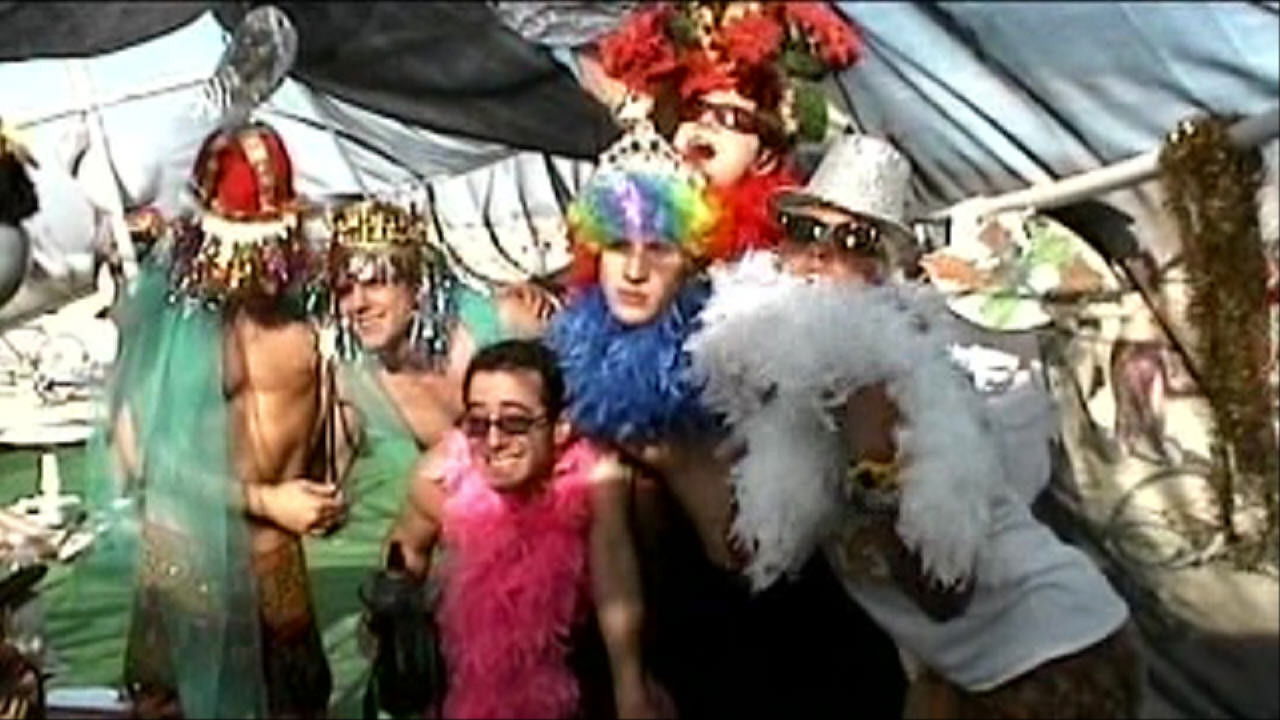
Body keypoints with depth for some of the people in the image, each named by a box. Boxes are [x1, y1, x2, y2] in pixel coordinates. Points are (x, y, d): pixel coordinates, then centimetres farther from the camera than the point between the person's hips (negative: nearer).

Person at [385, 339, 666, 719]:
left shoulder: (595, 478, -31)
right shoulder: (443, 476, -25)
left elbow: (618, 604, -25)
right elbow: (408, 547, -2)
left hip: (570, 652, 0)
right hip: (474, 655, 1)